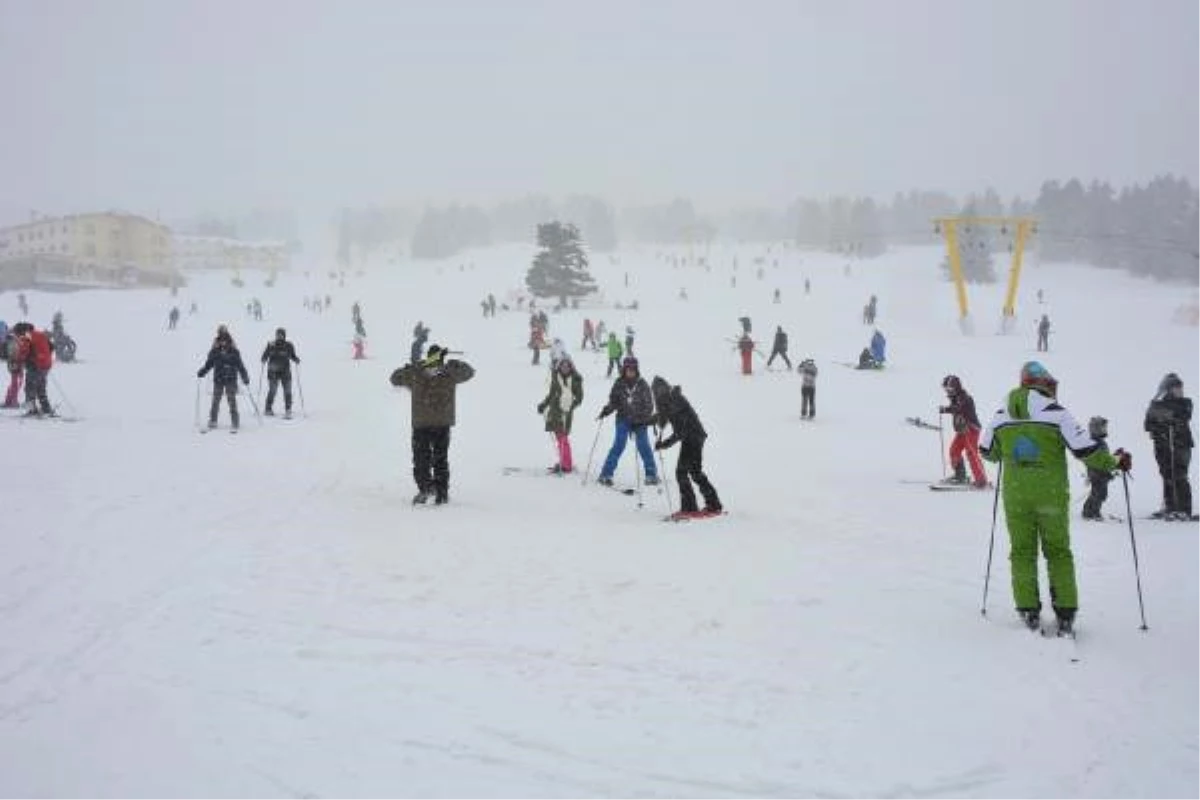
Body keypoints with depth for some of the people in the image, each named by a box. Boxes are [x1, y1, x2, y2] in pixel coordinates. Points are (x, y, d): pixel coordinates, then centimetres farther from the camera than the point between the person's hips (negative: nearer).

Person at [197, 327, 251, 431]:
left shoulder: (234, 351, 2)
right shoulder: (214, 351, 5)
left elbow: (240, 365, 5)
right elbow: (208, 364, 9)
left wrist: (245, 377, 1)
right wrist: (202, 372, -6)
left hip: (231, 380, -1)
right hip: (218, 380, 1)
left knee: (232, 401, -3)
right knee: (215, 401, 1)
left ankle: (235, 422, 2)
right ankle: (212, 422, 8)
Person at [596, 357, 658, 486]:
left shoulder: (642, 384, -3)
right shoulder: (619, 383, 0)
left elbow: (648, 403, 0)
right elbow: (614, 401, 6)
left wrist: (645, 418, -13)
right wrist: (606, 410, -12)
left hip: (640, 421, 0)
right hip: (623, 419, 0)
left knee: (644, 447, 0)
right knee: (618, 446, -7)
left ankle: (652, 474, 14)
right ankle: (606, 474, 0)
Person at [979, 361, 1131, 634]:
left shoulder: (1001, 416, 1)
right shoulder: (1056, 413, -10)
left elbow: (987, 451, 14)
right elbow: (1085, 448, -10)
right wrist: (1114, 461, 6)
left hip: (1015, 496, 2)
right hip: (1051, 495, -2)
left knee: (1022, 552, 12)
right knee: (1058, 552, 10)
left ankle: (1028, 611, 8)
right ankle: (1065, 613, 7)